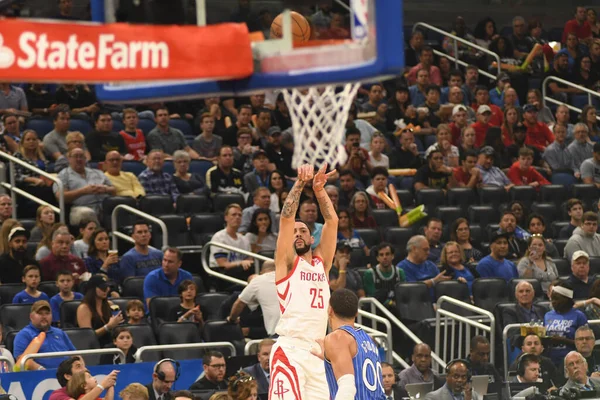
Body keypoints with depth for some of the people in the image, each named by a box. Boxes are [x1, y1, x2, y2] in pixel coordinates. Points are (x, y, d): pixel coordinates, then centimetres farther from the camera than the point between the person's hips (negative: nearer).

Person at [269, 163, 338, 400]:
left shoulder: (321, 262, 18)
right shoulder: (287, 262, 7)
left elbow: (332, 221, 10)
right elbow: (287, 217, -5)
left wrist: (319, 190, -3)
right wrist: (300, 183, -11)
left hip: (316, 353, 6)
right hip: (289, 351, -6)